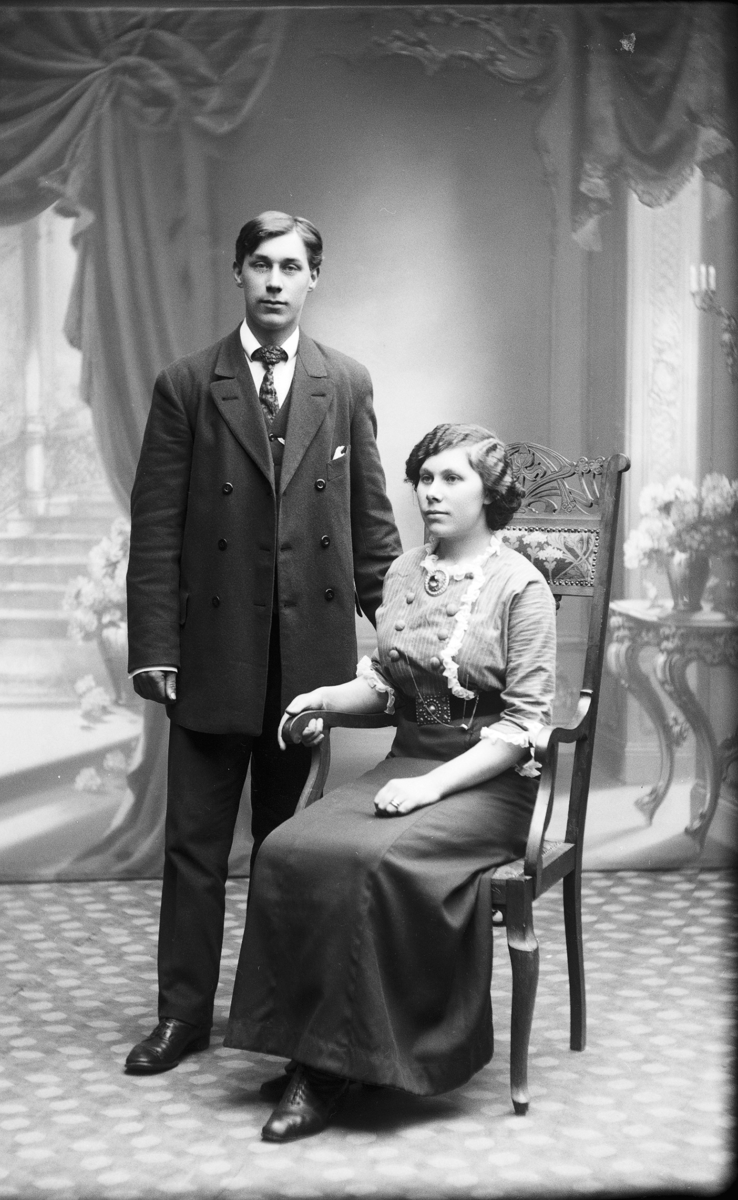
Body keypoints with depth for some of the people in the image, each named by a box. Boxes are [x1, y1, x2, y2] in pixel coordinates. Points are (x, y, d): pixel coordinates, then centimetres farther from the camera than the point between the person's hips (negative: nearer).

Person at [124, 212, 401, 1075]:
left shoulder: (347, 386, 7)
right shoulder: (186, 386, 2)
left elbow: (371, 516, 9)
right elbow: (155, 526, -1)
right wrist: (153, 645, -7)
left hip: (312, 645, 1)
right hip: (213, 646, -1)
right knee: (195, 841, 4)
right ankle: (183, 1012, 15)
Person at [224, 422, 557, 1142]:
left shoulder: (521, 587, -6)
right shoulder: (403, 573, 13)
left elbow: (523, 724, -10)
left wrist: (434, 784, -19)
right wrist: (327, 697, 0)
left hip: (490, 782, -5)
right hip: (406, 762, 6)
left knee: (373, 860, -32)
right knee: (288, 850, -21)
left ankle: (332, 1064, -18)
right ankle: (305, 1046, -14)